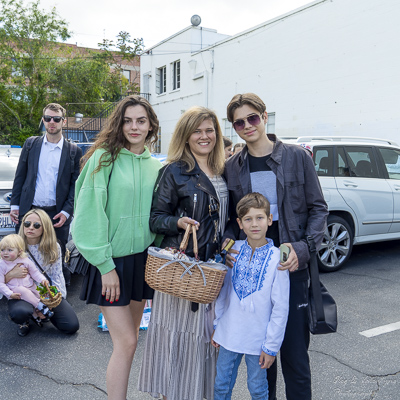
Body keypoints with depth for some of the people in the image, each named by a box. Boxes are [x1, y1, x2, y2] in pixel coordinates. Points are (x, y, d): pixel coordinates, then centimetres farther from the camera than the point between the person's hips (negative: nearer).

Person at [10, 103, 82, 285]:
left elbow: (76, 184, 1)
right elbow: (20, 176, 9)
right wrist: (14, 205, 4)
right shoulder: (31, 144, 8)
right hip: (28, 209, 2)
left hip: (57, 214, -2)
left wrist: (66, 212, -7)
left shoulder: (74, 151, 1)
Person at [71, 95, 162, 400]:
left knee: (131, 335, 16)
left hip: (142, 259, 5)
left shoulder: (155, 166, 6)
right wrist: (105, 265, -14)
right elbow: (90, 214, -12)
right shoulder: (104, 158, -9)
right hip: (111, 261, -5)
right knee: (126, 342, -4)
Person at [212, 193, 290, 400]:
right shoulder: (234, 250, -3)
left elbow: (281, 308, -10)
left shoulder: (277, 258, -14)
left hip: (258, 339, -3)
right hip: (229, 334, 3)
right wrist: (217, 326, 10)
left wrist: (271, 346, -9)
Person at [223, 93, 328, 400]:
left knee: (294, 349, 3)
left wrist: (302, 249, -12)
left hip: (291, 267, -2)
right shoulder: (232, 167, 7)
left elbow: (318, 208, 2)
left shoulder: (297, 157, 0)